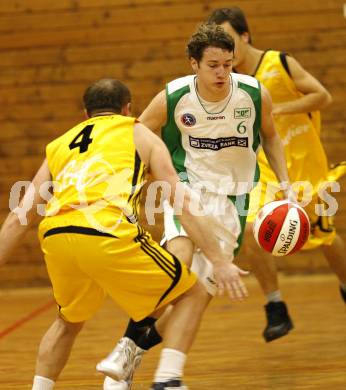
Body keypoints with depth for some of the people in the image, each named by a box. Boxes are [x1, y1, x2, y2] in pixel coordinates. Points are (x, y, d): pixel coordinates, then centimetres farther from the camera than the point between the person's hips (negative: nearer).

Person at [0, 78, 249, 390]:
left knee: (69, 322, 32)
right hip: (108, 234, -4)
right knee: (192, 295, 14)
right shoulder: (140, 135, 22)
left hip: (54, 237, 4)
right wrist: (219, 260, 9)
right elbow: (183, 202, 11)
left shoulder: (59, 145, 31)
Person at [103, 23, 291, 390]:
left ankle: (138, 350, 15)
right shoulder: (172, 98, -15)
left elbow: (270, 137, 9)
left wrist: (285, 183, -1)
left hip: (231, 197, 3)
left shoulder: (254, 94, -11)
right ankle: (128, 344, -19)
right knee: (180, 256, -30)